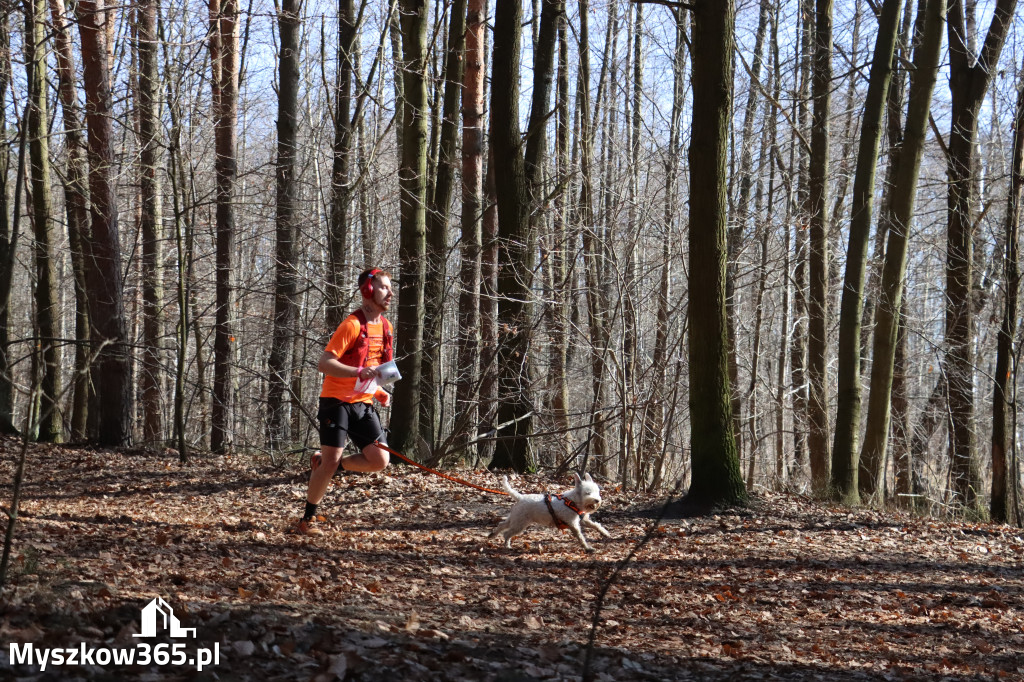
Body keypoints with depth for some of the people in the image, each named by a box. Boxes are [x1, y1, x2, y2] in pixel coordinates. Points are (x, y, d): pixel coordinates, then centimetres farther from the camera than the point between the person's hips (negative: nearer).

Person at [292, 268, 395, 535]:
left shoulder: (385, 327, 11)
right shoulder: (352, 325, -13)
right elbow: (324, 363, -18)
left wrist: (379, 391, 8)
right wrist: (360, 372, -29)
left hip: (364, 404, 7)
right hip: (337, 402, -7)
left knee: (379, 460, -6)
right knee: (331, 462, -9)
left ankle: (324, 465, 16)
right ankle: (307, 520, 7)